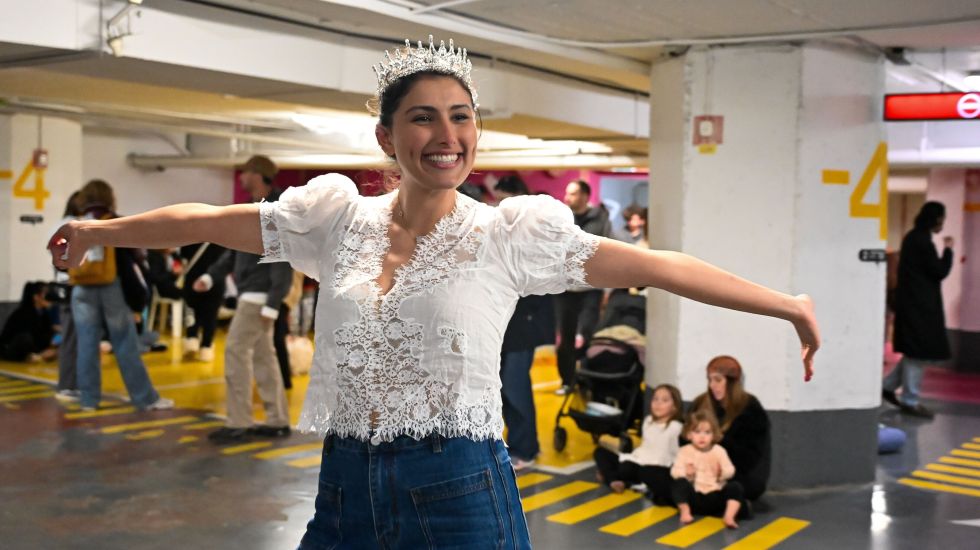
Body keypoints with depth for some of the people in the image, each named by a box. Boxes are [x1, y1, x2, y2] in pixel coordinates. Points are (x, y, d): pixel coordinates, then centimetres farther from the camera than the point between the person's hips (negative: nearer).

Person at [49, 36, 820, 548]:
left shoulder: (511, 234, -5)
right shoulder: (339, 220, 2)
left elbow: (657, 266, -8)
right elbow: (205, 223, 12)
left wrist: (786, 304, -10)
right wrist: (102, 230, 23)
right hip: (347, 488, 3)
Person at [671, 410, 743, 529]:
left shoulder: (719, 450, 3)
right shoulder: (684, 451, -1)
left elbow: (730, 470, -1)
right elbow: (675, 471, -6)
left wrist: (721, 473, -24)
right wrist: (686, 474, -27)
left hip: (716, 495, 1)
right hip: (694, 496, -1)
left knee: (735, 487, -21)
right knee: (679, 483, -28)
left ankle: (729, 516, -22)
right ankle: (685, 512, -16)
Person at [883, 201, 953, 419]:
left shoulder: (913, 237, 13)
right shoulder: (922, 241, -18)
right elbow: (940, 271, -15)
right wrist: (948, 250, -4)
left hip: (913, 302, 10)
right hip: (920, 304, -10)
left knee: (916, 351, 16)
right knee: (919, 352, -2)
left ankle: (888, 386, 18)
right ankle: (910, 401, 5)